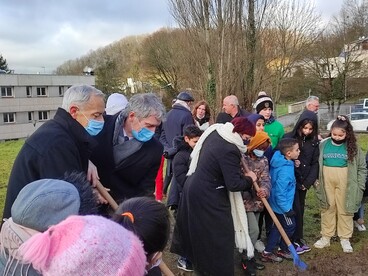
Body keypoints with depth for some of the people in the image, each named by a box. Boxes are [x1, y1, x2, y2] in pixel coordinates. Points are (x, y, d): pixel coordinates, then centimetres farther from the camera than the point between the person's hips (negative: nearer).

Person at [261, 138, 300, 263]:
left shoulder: (280, 161, -2)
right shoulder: (285, 170, -29)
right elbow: (280, 192, -28)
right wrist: (287, 209, -20)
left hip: (277, 204, 9)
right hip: (282, 205, -9)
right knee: (290, 226, 11)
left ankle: (267, 252, 28)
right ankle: (283, 250, 27)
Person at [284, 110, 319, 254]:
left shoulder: (314, 142, 4)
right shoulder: (288, 138, -9)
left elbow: (315, 163, 3)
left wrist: (308, 181, -6)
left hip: (303, 181, 5)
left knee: (300, 210, 13)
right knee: (295, 210, -4)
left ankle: (298, 239, 25)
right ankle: (294, 241, 8)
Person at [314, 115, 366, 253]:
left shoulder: (352, 147, -5)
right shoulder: (324, 144, -3)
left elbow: (362, 167, 1)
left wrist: (359, 186, -3)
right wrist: (316, 180, -5)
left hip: (345, 182, -1)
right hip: (327, 181, 1)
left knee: (345, 210, 9)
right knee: (327, 208, 12)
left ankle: (345, 239, 24)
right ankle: (326, 237, 24)